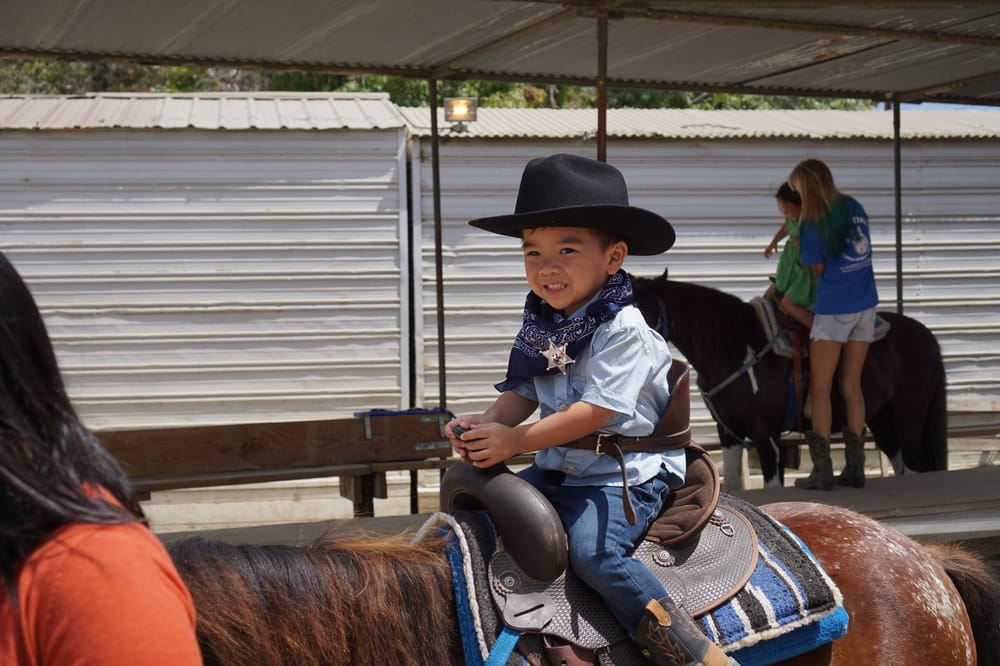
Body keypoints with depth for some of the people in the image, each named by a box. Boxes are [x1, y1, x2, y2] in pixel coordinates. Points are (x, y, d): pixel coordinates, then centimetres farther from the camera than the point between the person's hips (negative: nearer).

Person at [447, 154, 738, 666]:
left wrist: (513, 441, -23)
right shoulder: (541, 326, 7)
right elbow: (523, 393, 11)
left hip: (623, 474, -8)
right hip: (557, 468, 8)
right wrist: (486, 423, -11)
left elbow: (595, 411, -23)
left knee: (592, 551, -28)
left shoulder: (623, 330, -17)